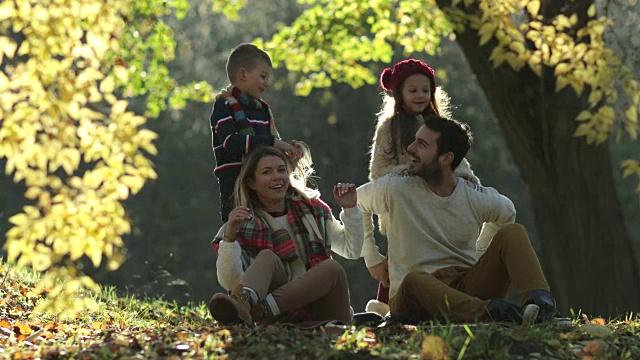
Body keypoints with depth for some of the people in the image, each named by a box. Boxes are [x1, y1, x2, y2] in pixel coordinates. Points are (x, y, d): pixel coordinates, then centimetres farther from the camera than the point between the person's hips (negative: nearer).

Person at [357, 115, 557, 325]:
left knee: (512, 232, -15)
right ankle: (488, 311, -61)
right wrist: (372, 258, 16)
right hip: (415, 298, -3)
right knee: (414, 280, -41)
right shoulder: (395, 190, -3)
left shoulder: (478, 199, 1)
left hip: (466, 287, 3)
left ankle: (538, 300, -41)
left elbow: (506, 213, 25)